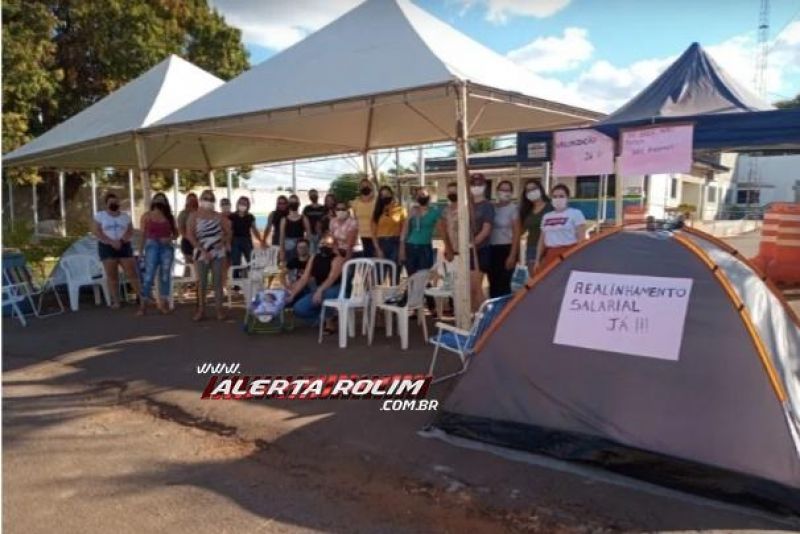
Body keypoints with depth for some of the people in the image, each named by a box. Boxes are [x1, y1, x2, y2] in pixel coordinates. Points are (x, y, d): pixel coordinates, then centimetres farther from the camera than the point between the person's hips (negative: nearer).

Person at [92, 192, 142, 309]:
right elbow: (96, 232, -6)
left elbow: (130, 232, 4)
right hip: (107, 247, -1)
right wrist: (111, 242, -16)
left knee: (133, 273, -5)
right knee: (112, 276, -1)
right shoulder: (100, 215, 2)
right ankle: (116, 301, 4)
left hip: (124, 247, 1)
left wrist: (121, 241, -15)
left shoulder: (125, 216, 9)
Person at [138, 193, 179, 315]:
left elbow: (176, 233, 14)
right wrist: (140, 251, -2)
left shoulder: (170, 217, 11)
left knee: (165, 276, 3)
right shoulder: (146, 216, 6)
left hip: (167, 247, 3)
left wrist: (170, 238, -7)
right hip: (152, 246, -2)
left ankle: (163, 303, 9)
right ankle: (143, 305, -6)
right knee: (149, 276, -9)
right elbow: (143, 235, 3)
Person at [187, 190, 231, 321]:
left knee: (217, 281, 3)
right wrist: (203, 250, -13)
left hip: (217, 252, 1)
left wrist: (223, 242, -10)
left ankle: (219, 309, 7)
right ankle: (201, 310, 11)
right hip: (202, 253, -1)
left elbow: (228, 232, 10)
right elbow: (190, 235, -6)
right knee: (202, 282, 4)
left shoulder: (219, 216, 5)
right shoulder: (194, 216, 0)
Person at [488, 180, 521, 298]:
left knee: (503, 284, -6)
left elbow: (516, 233, -6)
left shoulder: (513, 208, -4)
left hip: (507, 248, -5)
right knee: (493, 284, 8)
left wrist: (512, 255, -13)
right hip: (492, 249, 5)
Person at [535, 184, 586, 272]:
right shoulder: (546, 216, 16)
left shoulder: (575, 213, 1)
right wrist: (538, 260, 14)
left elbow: (581, 239, -5)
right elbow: (542, 240, 19)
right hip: (550, 255, 5)